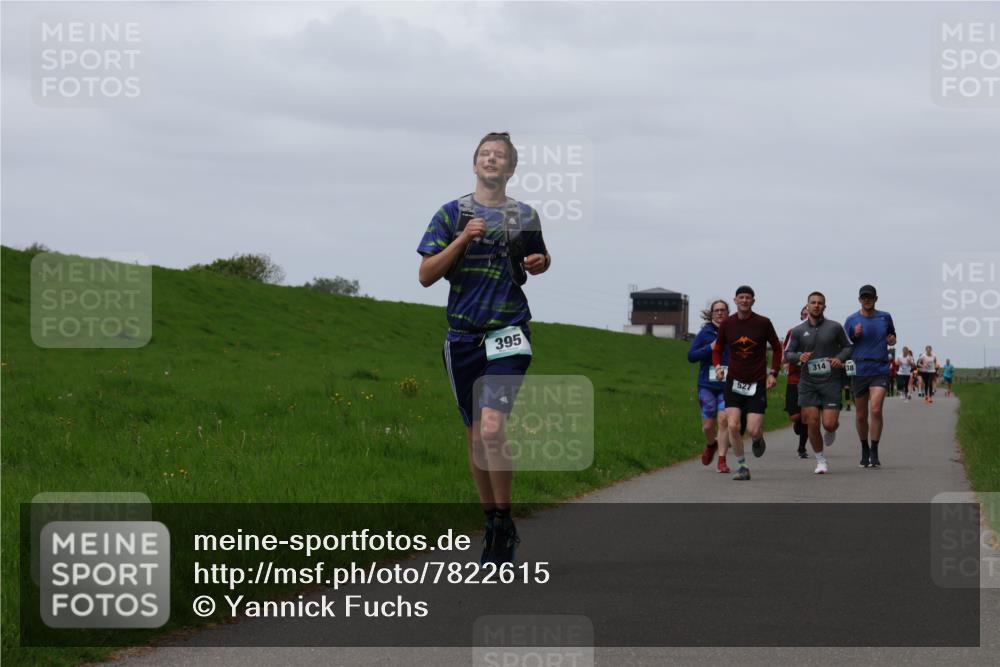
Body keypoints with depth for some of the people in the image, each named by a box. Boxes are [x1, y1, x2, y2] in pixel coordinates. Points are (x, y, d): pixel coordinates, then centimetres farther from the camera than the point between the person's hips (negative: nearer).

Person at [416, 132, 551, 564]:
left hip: (507, 333, -2)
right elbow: (426, 275, 0)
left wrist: (540, 263, 2)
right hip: (463, 336, 2)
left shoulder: (525, 216, 9)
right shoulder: (452, 214, 7)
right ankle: (492, 523, 19)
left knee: (492, 427, -19)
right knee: (475, 434, 7)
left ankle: (505, 524, -9)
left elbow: (538, 263, 26)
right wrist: (463, 239, -13)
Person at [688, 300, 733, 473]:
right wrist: (710, 348, -14)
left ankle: (722, 460, -6)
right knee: (708, 425, 2)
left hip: (727, 385, 0)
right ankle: (711, 445, 35)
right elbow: (691, 356, -2)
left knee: (724, 420, -13)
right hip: (707, 385, 0)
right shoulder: (705, 333, 2)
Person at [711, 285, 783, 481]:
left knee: (753, 430, -9)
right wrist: (717, 366, -8)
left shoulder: (763, 323, -5)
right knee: (733, 426, -13)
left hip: (757, 382, -2)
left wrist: (773, 373, -2)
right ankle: (742, 467, 3)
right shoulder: (727, 324, 0)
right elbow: (718, 349, 12)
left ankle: (759, 439, 30)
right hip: (734, 381, 2)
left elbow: (776, 348, 7)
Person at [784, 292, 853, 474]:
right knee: (812, 422, -7)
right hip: (808, 382, 1)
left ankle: (832, 429, 32)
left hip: (831, 382, -1)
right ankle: (821, 461, 9)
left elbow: (847, 347, 12)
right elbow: (787, 353, 10)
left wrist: (840, 358, -9)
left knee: (829, 424, -8)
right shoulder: (798, 331, 5)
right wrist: (799, 357, -12)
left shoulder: (834, 327, 1)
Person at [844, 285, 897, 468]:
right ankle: (864, 449, 27)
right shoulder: (852, 320, 4)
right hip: (859, 371, 1)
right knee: (861, 415, 7)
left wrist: (892, 339, 0)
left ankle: (874, 453, -9)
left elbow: (891, 334, 24)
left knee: (876, 410, -17)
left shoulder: (885, 317, 8)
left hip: (880, 371, -1)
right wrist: (855, 335, -12)